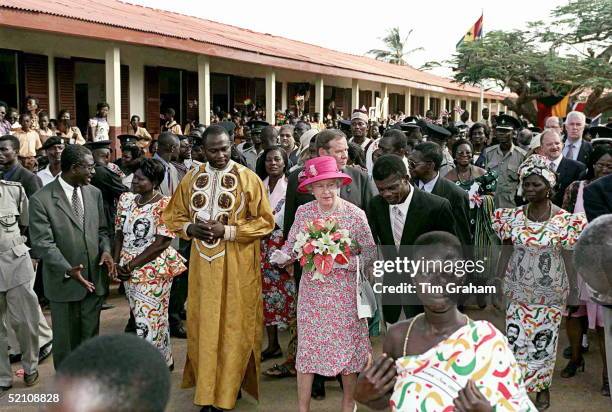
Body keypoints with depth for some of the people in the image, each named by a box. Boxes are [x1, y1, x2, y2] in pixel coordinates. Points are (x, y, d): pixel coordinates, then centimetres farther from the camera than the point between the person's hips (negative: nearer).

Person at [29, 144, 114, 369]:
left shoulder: (94, 193, 4)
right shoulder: (41, 199, -13)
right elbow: (43, 244, -17)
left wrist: (105, 249, -9)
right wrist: (68, 270, -28)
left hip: (94, 279, 4)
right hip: (63, 281, -4)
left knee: (90, 339, 15)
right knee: (66, 342, 11)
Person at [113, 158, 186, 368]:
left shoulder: (164, 204, -13)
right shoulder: (126, 199, 7)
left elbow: (162, 243, -17)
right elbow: (119, 233, 10)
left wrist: (131, 265, -15)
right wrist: (117, 263, -3)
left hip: (154, 270, -7)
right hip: (129, 270, 7)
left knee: (149, 320, -5)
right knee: (140, 318, 15)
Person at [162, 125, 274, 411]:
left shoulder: (248, 178, -6)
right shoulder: (191, 178, 5)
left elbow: (265, 221, -6)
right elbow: (173, 216, 12)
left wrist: (227, 231, -16)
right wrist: (190, 228, -10)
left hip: (238, 265, -3)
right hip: (203, 263, 3)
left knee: (234, 324, 3)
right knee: (204, 324, 9)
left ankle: (228, 388, 17)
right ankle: (207, 387, 24)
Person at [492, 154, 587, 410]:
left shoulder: (565, 220, -10)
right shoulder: (513, 217, -4)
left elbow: (568, 257, -6)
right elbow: (506, 251, 2)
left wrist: (572, 293, -5)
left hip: (550, 293, -2)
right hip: (518, 291, 2)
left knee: (545, 342, 10)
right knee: (516, 340, 5)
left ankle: (543, 387, 33)